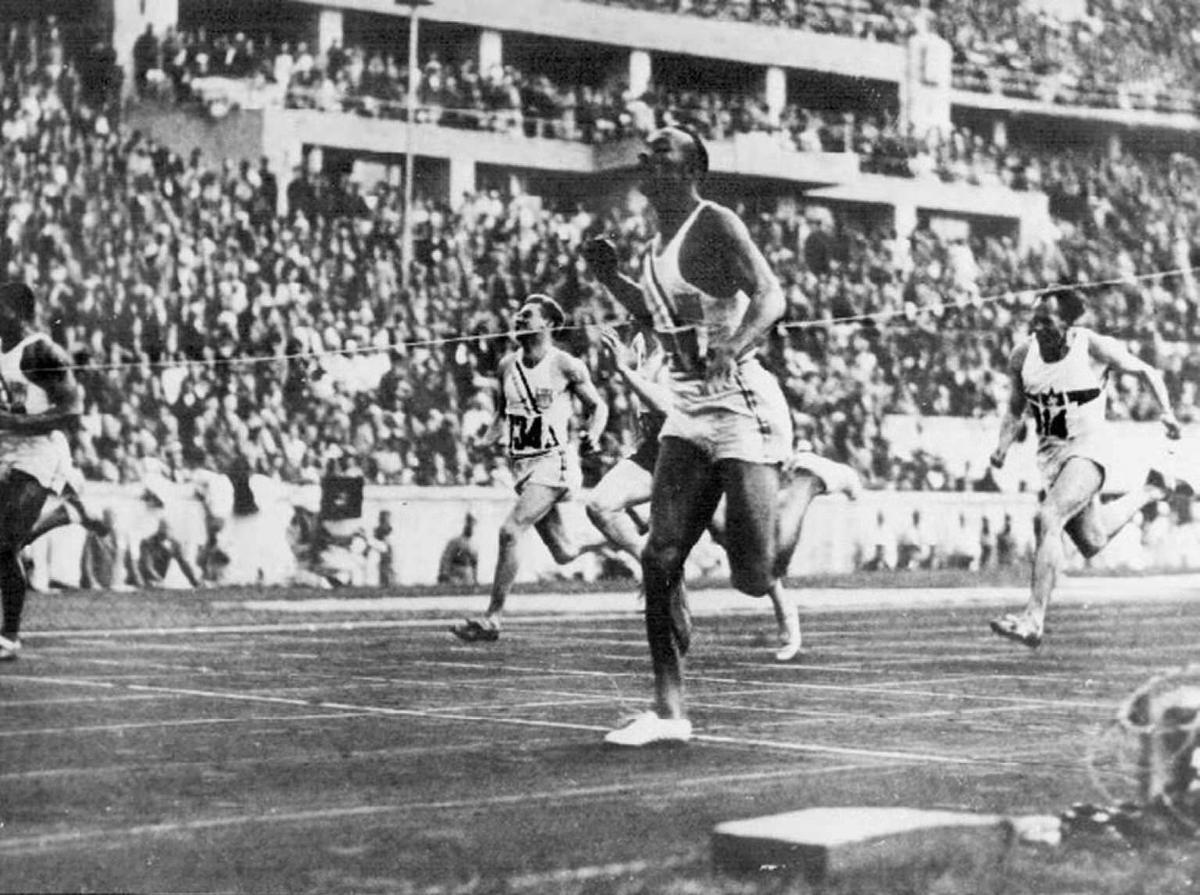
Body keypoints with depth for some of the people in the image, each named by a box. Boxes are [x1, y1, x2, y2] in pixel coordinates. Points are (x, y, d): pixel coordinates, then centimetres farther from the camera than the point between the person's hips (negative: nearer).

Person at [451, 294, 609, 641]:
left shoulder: (566, 365, -6)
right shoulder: (507, 366, 9)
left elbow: (598, 406, 3)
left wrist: (593, 435, -16)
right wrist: (490, 436, 3)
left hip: (554, 461, -7)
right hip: (522, 465, 7)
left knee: (510, 531, -20)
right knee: (564, 552, 11)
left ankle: (491, 618, -12)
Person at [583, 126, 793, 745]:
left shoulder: (716, 225, -9)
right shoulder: (659, 243, 16)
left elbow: (769, 297, -22)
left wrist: (731, 350, -39)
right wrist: (612, 280, 17)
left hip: (743, 409, -8)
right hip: (688, 415, 8)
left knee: (754, 577, -11)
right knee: (660, 560, -5)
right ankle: (669, 712, 0)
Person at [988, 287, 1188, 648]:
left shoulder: (1096, 348, -13)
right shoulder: (1023, 355, -3)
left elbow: (1147, 372, 3)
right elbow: (1016, 408, 13)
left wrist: (1166, 412, -11)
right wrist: (1004, 445, -3)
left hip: (1087, 447, -6)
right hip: (1049, 453, 6)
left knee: (1047, 519, -28)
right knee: (1092, 543, 18)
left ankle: (1033, 619, -27)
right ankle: (1152, 490, 45)